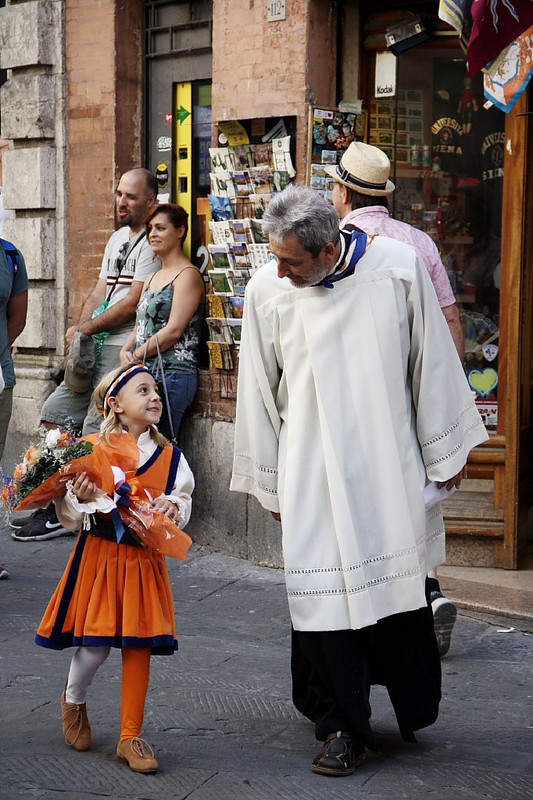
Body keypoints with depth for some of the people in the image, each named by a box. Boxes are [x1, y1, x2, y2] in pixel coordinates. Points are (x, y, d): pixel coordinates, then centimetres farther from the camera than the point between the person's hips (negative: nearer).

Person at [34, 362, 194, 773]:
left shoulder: (170, 456, 3)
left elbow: (183, 502, 11)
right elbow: (69, 516, -2)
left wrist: (174, 506, -11)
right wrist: (80, 498, -23)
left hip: (145, 561, 3)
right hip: (100, 554, -3)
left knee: (139, 646, 3)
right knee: (95, 644, -3)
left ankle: (131, 736, 15)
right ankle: (74, 700, 31)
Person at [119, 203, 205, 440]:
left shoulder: (188, 275, -5)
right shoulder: (152, 278, 22)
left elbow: (174, 330, -13)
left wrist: (136, 356, -8)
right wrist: (125, 351, 0)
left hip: (172, 375, -8)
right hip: (144, 373, 8)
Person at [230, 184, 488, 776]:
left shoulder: (397, 267, -9)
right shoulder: (266, 290, -6)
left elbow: (430, 363, 1)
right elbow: (260, 391, 3)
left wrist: (444, 452, 7)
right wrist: (269, 482, 7)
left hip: (390, 465, 0)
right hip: (312, 474, 0)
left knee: (400, 587, 8)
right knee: (326, 590, -2)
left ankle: (414, 710, 29)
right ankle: (342, 727, 13)